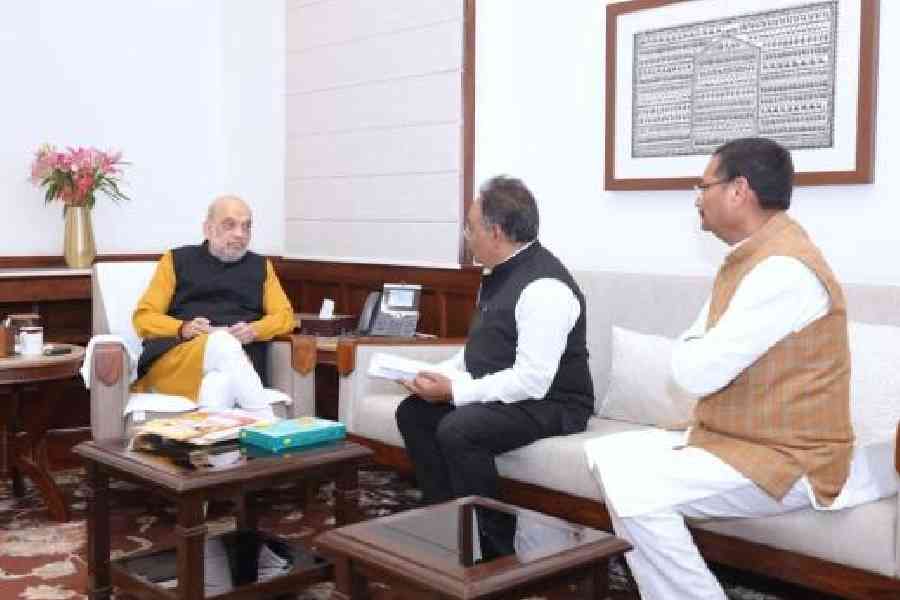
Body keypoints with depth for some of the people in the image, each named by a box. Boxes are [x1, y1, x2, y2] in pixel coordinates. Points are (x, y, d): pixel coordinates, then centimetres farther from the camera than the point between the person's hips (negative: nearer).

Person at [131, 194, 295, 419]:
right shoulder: (177, 260, 19)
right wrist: (183, 329, -10)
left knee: (222, 381, -38)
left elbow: (284, 316, 17)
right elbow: (144, 317, 11)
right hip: (175, 354, -1)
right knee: (223, 342, -37)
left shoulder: (260, 265, 26)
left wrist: (254, 330, -6)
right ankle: (266, 422, -45)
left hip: (241, 356, 1)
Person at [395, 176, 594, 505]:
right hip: (496, 395, 10)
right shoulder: (498, 273, 7)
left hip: (548, 404, -9)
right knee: (413, 411, 3)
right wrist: (440, 375, 0)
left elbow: (532, 382, -27)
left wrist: (453, 391, -22)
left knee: (457, 429, -29)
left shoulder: (544, 287, -23)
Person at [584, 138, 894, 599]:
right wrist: (701, 355, -8)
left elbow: (696, 372, -24)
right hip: (733, 440, 10)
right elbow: (692, 354, 13)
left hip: (785, 461, -10)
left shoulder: (784, 268, -22)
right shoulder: (747, 258, 12)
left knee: (634, 489, -26)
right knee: (605, 454, 9)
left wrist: (693, 355, -3)